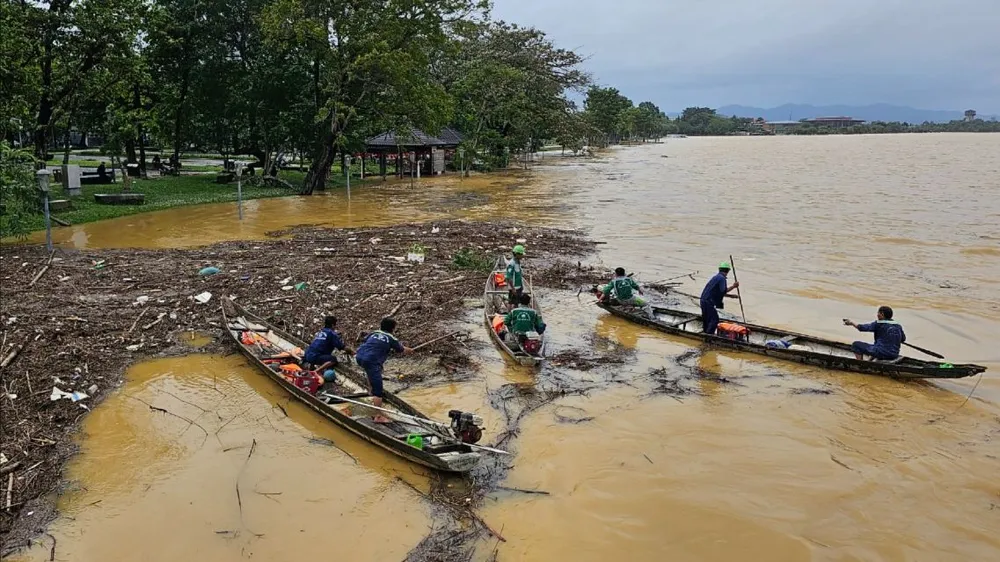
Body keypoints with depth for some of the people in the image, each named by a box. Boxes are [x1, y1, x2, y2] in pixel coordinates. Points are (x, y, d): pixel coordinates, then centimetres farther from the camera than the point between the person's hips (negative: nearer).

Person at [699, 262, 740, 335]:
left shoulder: (716, 277, 19)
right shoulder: (722, 278, -10)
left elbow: (719, 292, 26)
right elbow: (723, 291, -21)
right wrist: (733, 286, -14)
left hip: (704, 300, 10)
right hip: (709, 302, -10)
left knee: (706, 319, 19)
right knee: (714, 320, -7)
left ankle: (705, 333, 28)